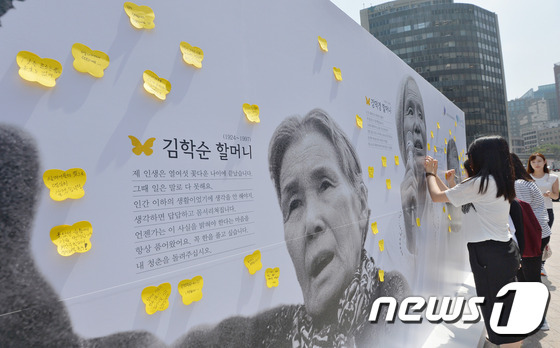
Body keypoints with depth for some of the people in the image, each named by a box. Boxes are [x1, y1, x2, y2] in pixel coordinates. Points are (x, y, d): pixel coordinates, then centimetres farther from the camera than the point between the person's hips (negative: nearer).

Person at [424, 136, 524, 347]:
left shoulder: (480, 183, -17)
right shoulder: (499, 182, 11)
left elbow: (437, 196, -11)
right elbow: (452, 196, 15)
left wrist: (429, 173, 6)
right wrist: (435, 174, 17)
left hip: (489, 253, -10)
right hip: (503, 249, 10)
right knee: (507, 308, 24)